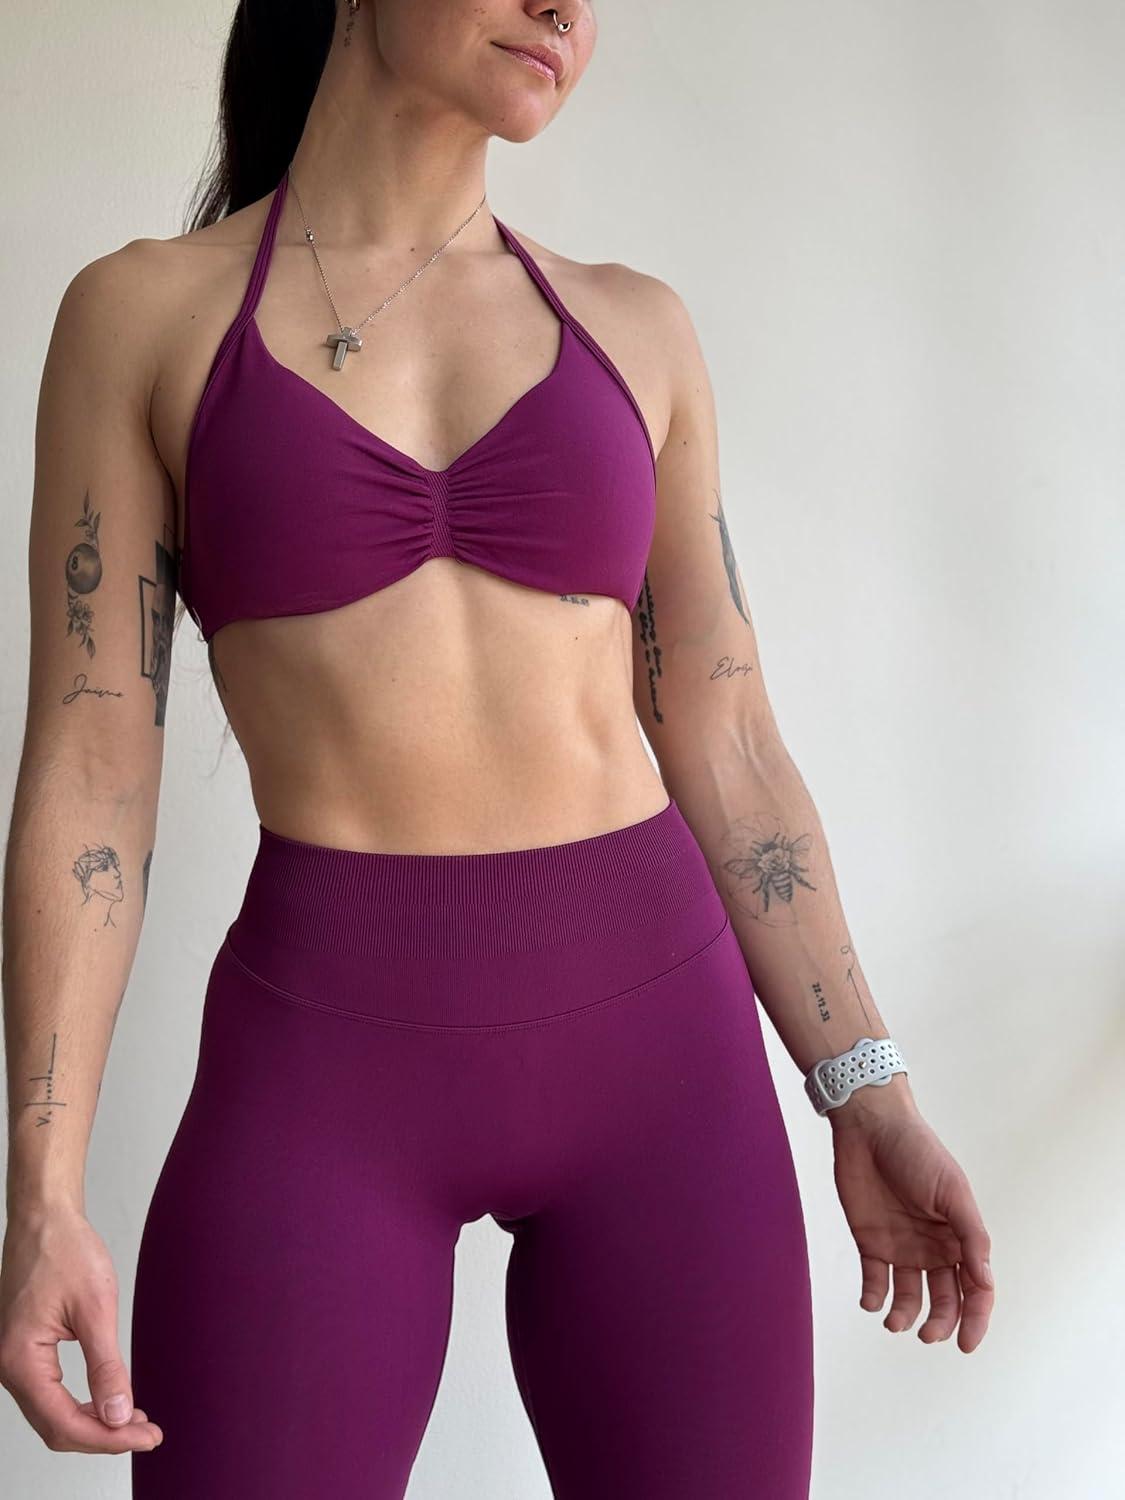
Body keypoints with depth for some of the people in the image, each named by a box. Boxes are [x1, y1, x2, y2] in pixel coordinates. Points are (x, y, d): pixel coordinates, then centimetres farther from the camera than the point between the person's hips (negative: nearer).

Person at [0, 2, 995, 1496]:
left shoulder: (634, 327, 8)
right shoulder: (140, 313, 2)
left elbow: (720, 742, 9)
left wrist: (870, 1097, 3)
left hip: (650, 1033, 3)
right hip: (326, 1060, -2)